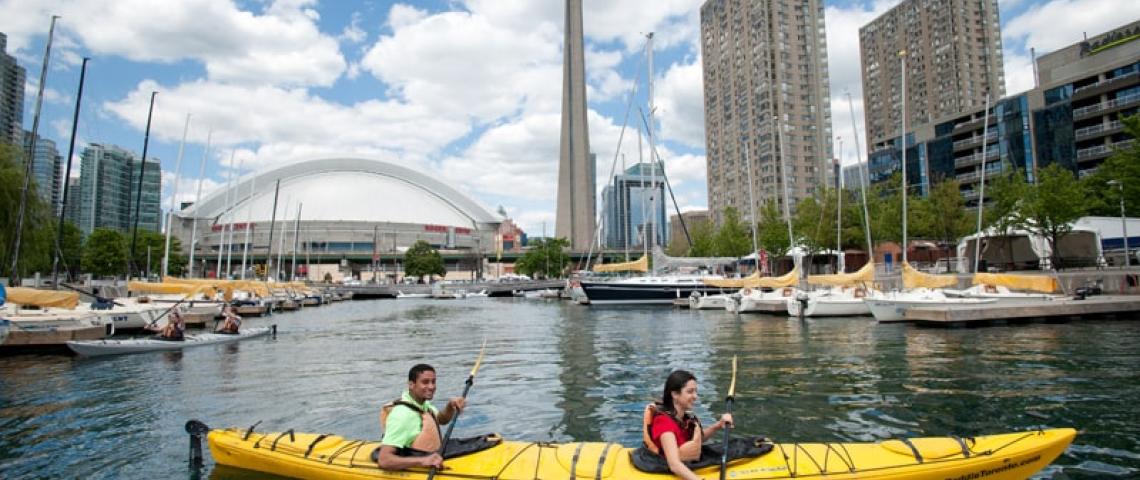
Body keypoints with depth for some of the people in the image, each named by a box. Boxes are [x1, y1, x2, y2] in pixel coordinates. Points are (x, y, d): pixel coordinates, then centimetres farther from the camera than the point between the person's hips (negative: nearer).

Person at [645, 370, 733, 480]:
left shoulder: (686, 417, 0)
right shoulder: (664, 421, -25)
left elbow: (698, 439, 19)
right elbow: (674, 464, -35)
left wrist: (718, 425, 1)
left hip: (689, 469, 8)